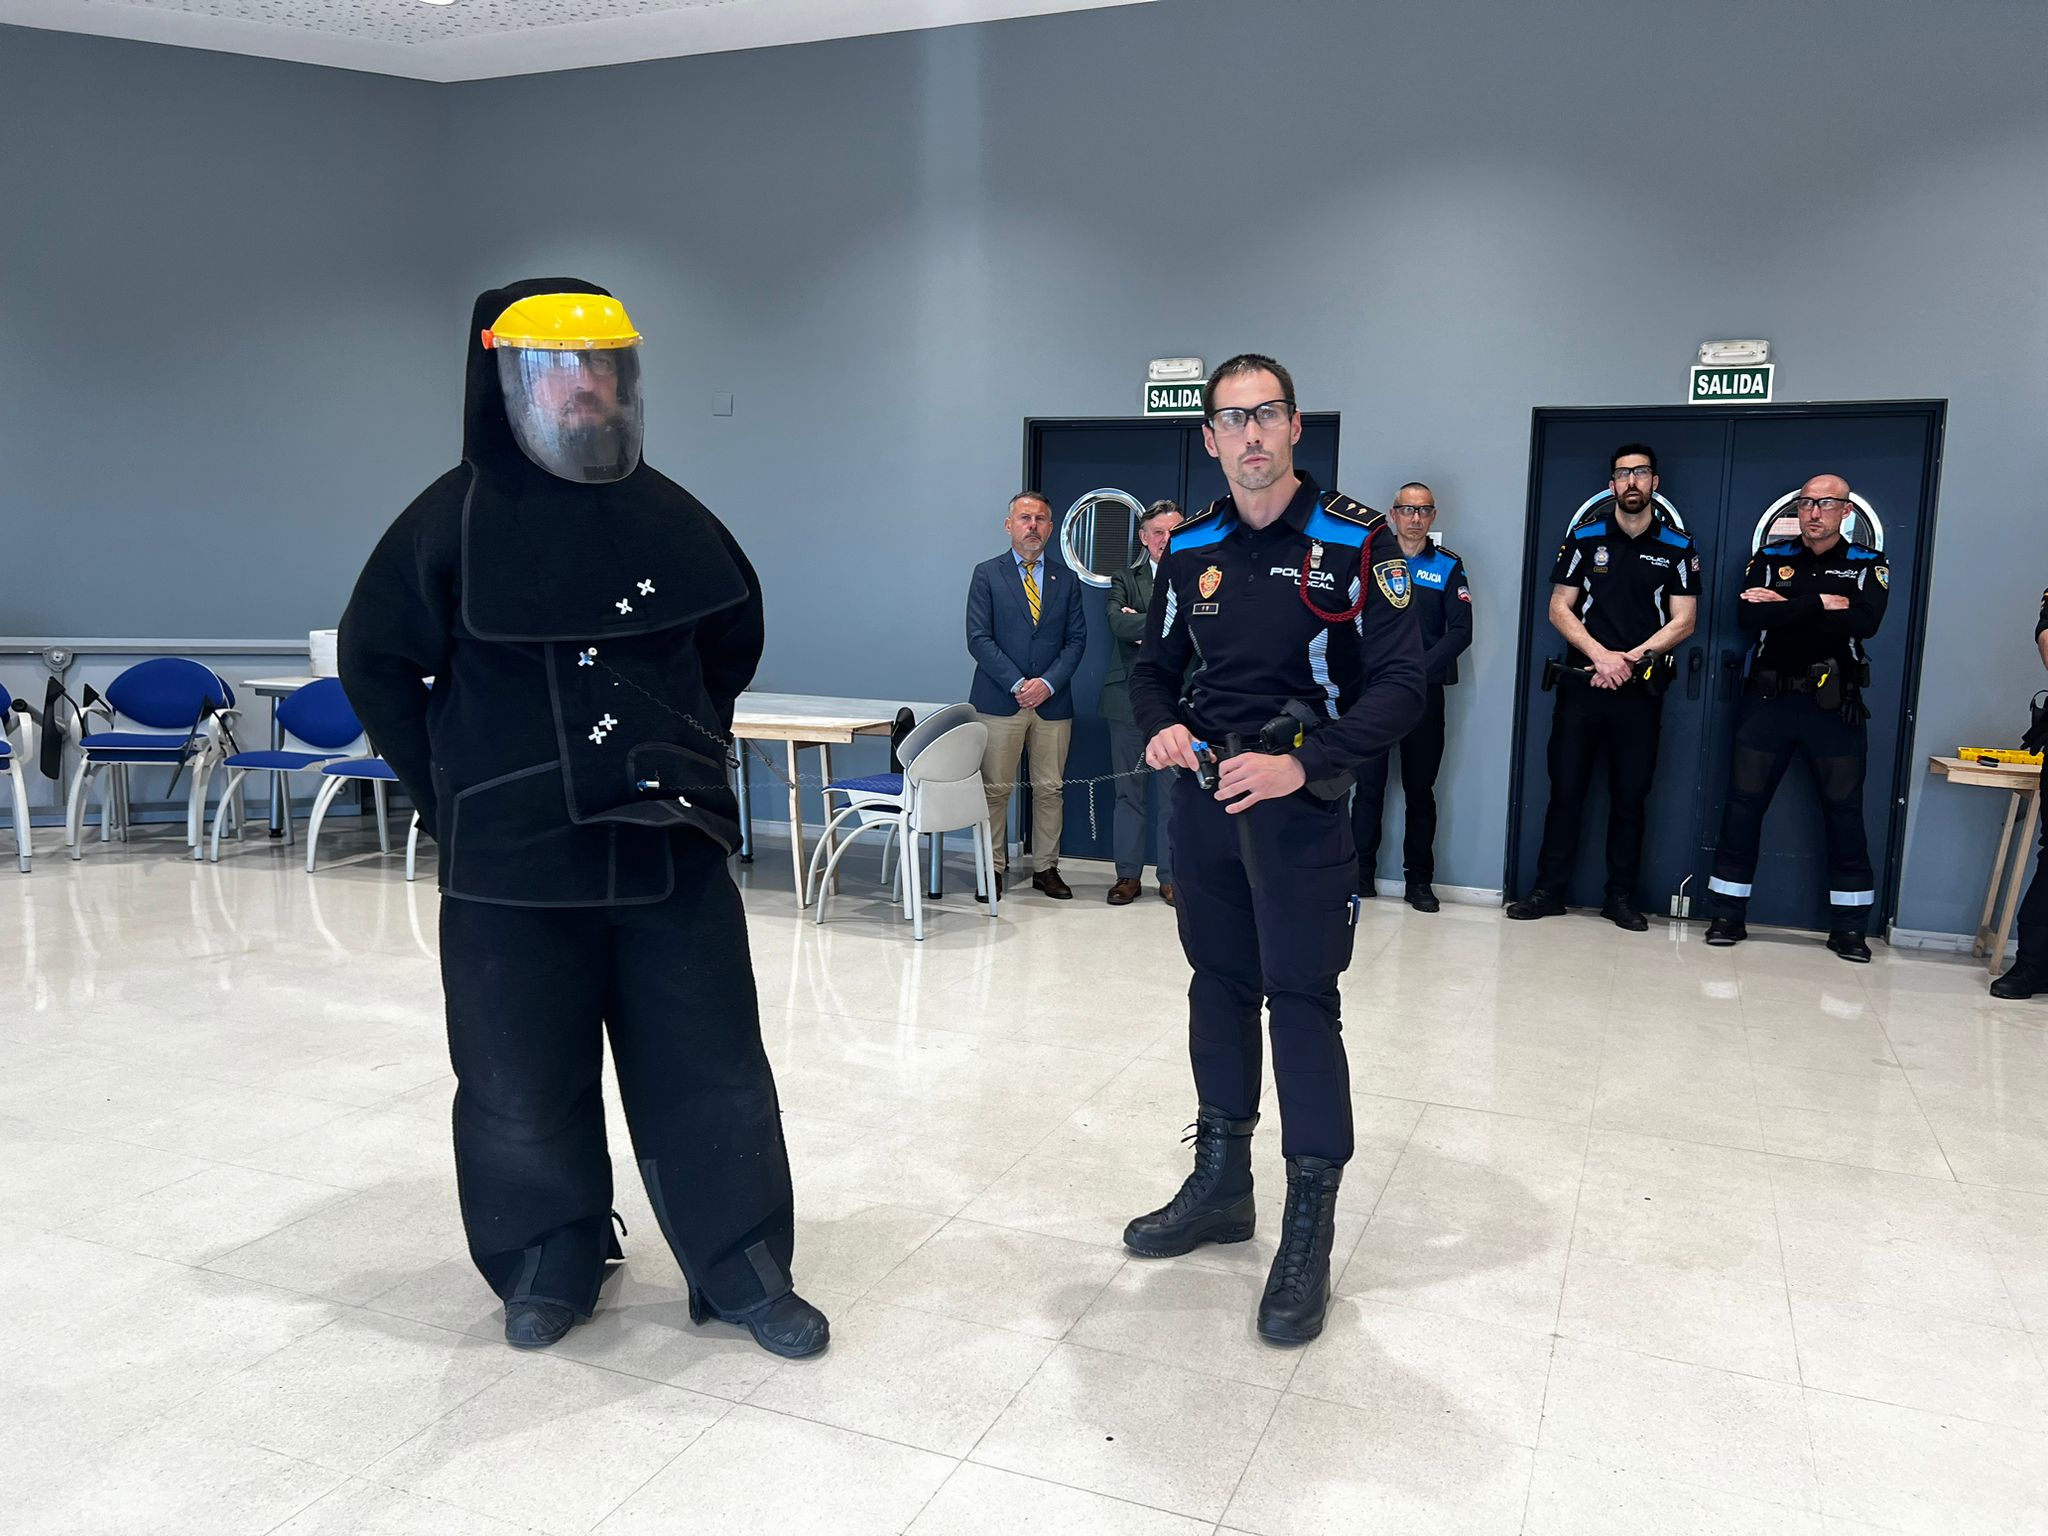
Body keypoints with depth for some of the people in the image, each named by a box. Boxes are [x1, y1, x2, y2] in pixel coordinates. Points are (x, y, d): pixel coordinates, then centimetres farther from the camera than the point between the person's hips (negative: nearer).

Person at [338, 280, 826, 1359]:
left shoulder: (667, 517, 4)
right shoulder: (455, 518, -4)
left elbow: (733, 642, 17)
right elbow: (375, 661, 3)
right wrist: (455, 788, 1)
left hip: (670, 850, 2)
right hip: (513, 863, -1)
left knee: (710, 1068, 4)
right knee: (522, 1083, 10)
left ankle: (745, 1272, 16)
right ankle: (547, 1268, 30)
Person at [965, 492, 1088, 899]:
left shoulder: (1066, 580, 12)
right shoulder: (987, 574, 4)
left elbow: (1076, 639, 7)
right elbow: (979, 639, -4)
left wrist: (1047, 683, -8)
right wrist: (1017, 685, -12)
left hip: (1053, 700, 3)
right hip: (999, 700, -2)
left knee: (1050, 789, 6)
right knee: (995, 789, -1)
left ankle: (1045, 867, 16)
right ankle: (994, 868, 7)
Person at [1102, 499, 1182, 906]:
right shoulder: (1125, 579, 9)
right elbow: (1118, 623, -10)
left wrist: (1143, 626, -10)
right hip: (1131, 699, 1)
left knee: (1175, 794, 4)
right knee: (1129, 791, 7)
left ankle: (1171, 876, 15)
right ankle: (1128, 875, 17)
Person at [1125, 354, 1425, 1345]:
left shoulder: (1354, 540, -7)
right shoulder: (1190, 548, 7)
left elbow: (1401, 683, -11)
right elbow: (1155, 666, 16)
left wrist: (1301, 764, -23)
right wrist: (1160, 727, -6)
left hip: (1299, 803, -5)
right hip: (1202, 793, 5)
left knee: (1301, 1002, -4)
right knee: (1218, 985, 14)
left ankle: (1308, 1234, 8)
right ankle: (1220, 1186, 30)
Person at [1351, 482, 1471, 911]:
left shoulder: (1448, 566, 7)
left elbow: (1461, 630, 0)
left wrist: (1421, 668, -13)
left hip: (1425, 692, 0)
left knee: (1420, 787, 5)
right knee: (1368, 783, 0)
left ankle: (1420, 880, 12)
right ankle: (1361, 874, 9)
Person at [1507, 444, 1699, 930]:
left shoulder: (1679, 548, 5)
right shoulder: (1584, 538, 6)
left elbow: (1683, 621, 0)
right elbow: (1559, 609, 2)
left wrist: (1630, 659, -12)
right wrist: (1601, 656, -12)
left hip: (1641, 691, 0)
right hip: (1581, 684, 0)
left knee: (1630, 795, 5)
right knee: (1566, 789, 2)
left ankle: (1621, 897, 14)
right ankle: (1549, 890, 9)